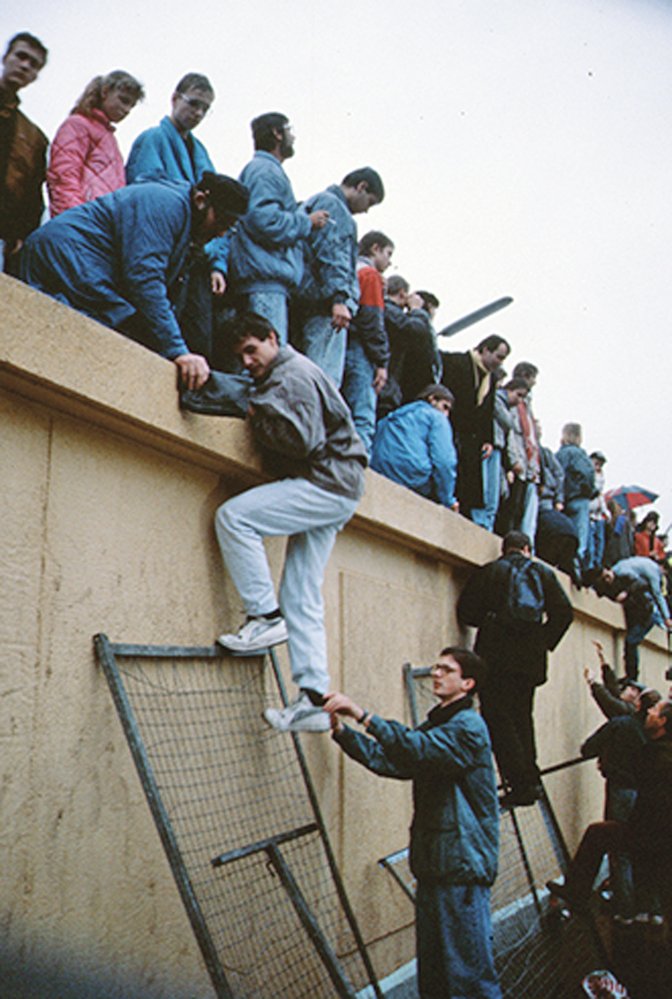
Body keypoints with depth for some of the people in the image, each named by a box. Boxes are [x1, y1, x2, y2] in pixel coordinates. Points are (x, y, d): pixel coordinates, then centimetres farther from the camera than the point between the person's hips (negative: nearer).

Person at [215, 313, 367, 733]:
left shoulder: (295, 375, -10)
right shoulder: (275, 377, 21)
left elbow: (303, 439, -21)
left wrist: (256, 416, -10)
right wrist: (260, 415, 6)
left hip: (328, 484, -10)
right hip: (326, 491, 10)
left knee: (234, 516, -21)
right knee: (302, 599, 5)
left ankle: (267, 616, -14)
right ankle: (314, 700, 5)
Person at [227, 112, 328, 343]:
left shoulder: (268, 170, 28)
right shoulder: (264, 170, -4)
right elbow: (265, 221, -18)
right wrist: (307, 221, -5)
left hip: (269, 279, 11)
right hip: (265, 280, -11)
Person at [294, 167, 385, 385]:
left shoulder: (315, 203, 29)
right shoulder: (331, 204, -2)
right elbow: (330, 254, -15)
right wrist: (339, 298, -24)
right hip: (324, 302, -10)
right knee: (326, 382, -16)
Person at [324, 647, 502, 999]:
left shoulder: (468, 727, -10)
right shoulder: (434, 727, 20)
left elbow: (417, 748, -28)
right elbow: (386, 759, 12)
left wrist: (361, 714, -34)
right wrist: (342, 731, 0)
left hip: (463, 864, -9)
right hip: (432, 863, 9)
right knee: (431, 970, 14)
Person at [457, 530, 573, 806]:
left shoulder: (488, 572, 6)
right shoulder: (544, 573, 12)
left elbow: (466, 612, 4)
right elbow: (564, 613, 5)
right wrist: (545, 642, 14)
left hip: (496, 656, -3)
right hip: (531, 658, 3)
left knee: (497, 718, -1)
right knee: (522, 716, 17)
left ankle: (520, 783, -10)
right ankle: (530, 779, 11)